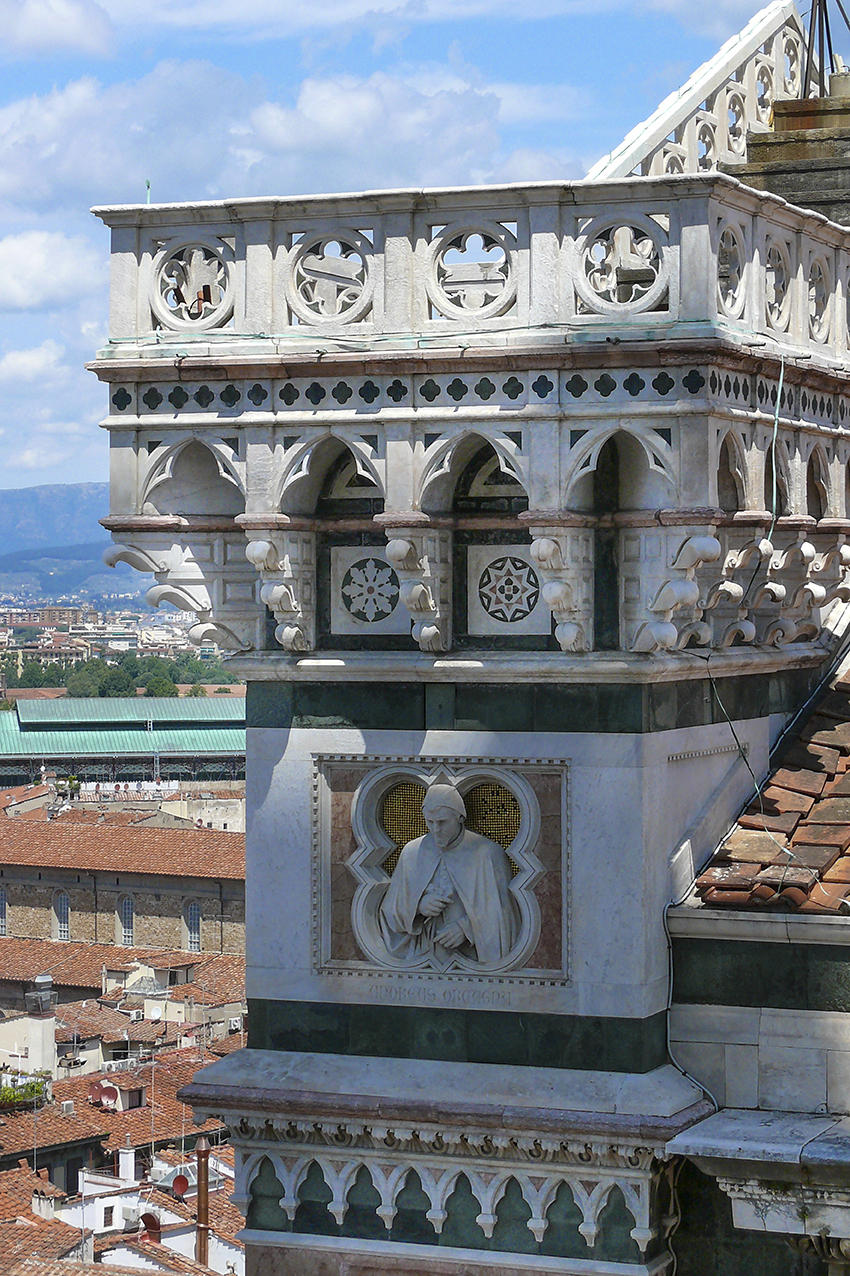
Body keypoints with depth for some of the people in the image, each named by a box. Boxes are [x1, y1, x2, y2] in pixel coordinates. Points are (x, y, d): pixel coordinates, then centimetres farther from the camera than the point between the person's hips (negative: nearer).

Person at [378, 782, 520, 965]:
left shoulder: (487, 854, 0)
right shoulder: (411, 852, 12)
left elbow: (502, 911, 2)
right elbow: (391, 912, 15)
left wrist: (466, 927, -11)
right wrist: (417, 906, -5)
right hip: (422, 955, 2)